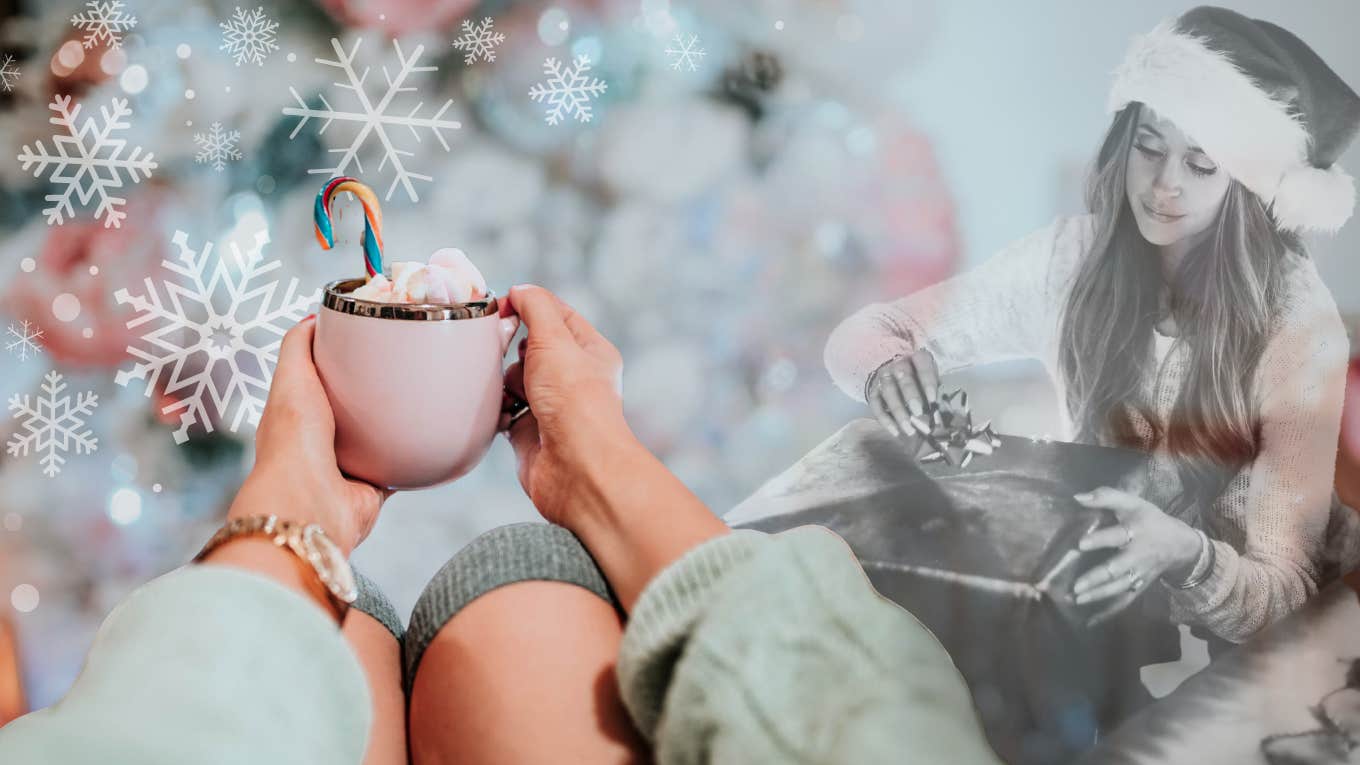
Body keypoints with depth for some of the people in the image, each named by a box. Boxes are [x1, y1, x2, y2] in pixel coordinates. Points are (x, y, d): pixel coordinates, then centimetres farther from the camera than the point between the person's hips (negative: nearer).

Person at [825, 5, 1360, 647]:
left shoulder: (1298, 325, -20)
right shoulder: (1074, 255, -12)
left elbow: (1287, 594, -23)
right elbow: (865, 334, -5)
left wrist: (1185, 557, -44)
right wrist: (888, 371, -29)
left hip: (1220, 634, -3)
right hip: (1082, 589, 3)